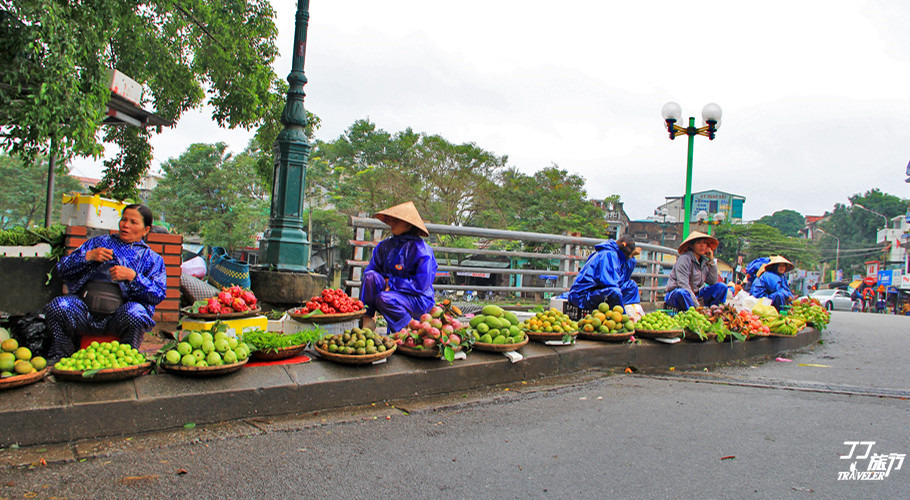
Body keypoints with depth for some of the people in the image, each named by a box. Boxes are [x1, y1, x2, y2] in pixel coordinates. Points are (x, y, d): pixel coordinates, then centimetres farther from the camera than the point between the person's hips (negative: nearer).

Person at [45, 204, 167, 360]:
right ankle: (60, 360, -7)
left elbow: (159, 294, 1)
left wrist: (132, 276, -12)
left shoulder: (152, 259, 19)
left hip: (119, 313, -3)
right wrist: (88, 256, -1)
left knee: (135, 314, -36)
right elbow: (62, 268, 17)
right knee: (56, 306, -27)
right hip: (85, 309, 3)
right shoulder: (99, 242, 26)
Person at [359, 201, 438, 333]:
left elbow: (421, 284, -18)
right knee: (371, 276, -18)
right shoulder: (385, 245, 4)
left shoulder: (421, 250, -14)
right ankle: (367, 318, -18)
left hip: (419, 301, -5)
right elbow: (369, 269, 10)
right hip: (393, 291, 6)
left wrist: (391, 283, -17)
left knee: (384, 298, -31)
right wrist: (383, 281, -11)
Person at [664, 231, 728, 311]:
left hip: (695, 294, 7)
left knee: (721, 286, -4)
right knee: (681, 292, -40)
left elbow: (713, 282, 3)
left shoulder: (704, 260, 8)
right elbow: (683, 284, -21)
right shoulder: (685, 258, -13)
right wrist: (696, 305, -25)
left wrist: (711, 260, -1)